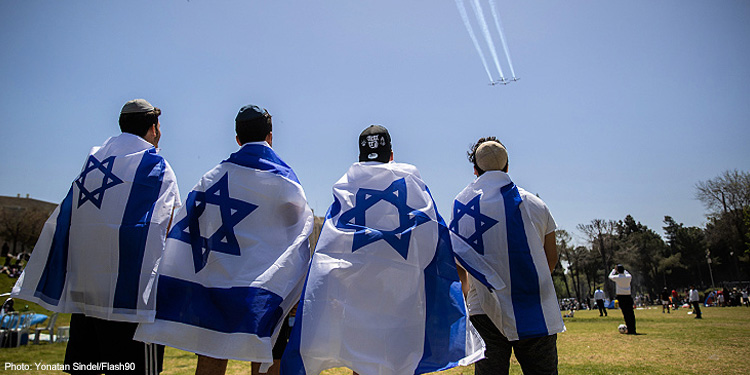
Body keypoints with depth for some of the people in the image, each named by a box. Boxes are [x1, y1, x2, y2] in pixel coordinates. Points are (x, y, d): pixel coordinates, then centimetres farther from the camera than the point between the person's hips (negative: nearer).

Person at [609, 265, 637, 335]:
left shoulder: (617, 277, -7)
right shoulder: (628, 277, 1)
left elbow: (610, 276, 16)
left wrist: (614, 270, 28)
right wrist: (624, 270, 35)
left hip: (621, 297, -2)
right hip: (628, 296, 3)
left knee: (626, 314, -2)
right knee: (631, 314, 6)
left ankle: (630, 330, -3)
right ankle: (633, 330, 6)